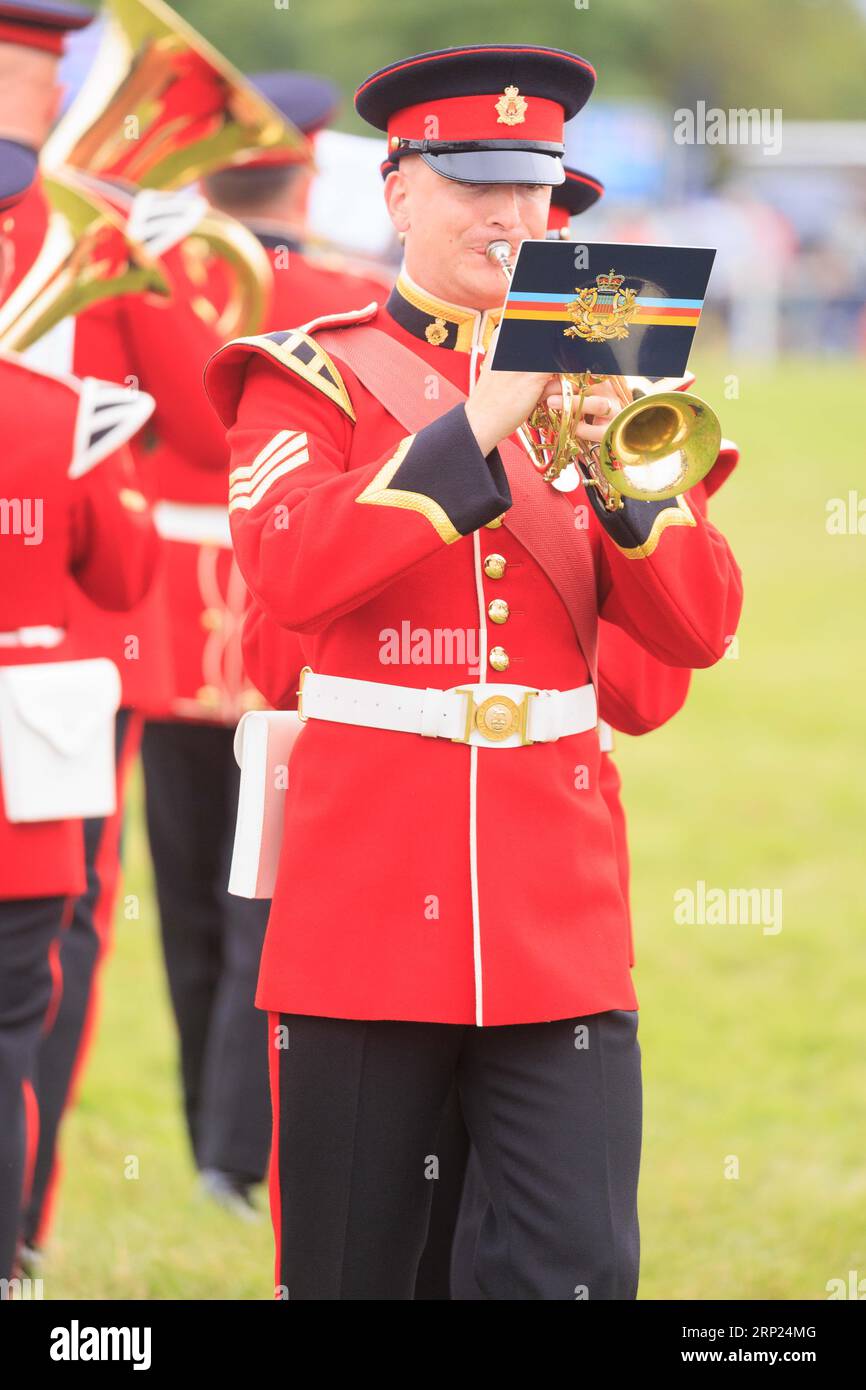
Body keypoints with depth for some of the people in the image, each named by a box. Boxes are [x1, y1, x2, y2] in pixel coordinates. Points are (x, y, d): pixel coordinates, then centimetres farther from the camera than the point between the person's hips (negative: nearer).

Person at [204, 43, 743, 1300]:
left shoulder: (589, 386, 12)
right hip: (368, 901, -2)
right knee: (347, 1271, 6)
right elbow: (288, 575, -17)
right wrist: (476, 424, -21)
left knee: (583, 1267, -8)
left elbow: (701, 629, 2)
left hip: (559, 910, 2)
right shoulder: (315, 380, 2)